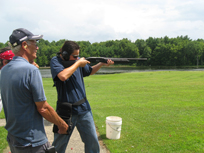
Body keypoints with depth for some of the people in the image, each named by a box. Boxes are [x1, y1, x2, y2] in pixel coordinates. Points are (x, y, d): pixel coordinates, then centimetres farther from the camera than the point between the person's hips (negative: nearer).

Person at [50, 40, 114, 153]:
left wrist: (102, 64, 4)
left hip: (83, 108, 5)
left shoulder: (78, 60, 4)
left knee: (92, 140, 13)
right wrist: (78, 63, -19)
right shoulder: (55, 61, -11)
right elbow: (63, 76, -31)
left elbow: (90, 71, 21)